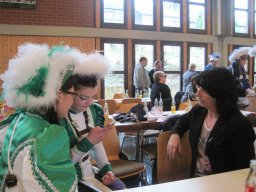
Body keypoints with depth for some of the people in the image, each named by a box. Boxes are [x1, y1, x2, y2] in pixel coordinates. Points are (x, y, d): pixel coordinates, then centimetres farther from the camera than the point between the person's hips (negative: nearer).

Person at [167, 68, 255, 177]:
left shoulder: (239, 124, -15)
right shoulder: (197, 111, 4)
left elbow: (244, 167, -13)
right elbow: (182, 121, 27)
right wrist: (175, 134, 7)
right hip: (195, 178, 5)